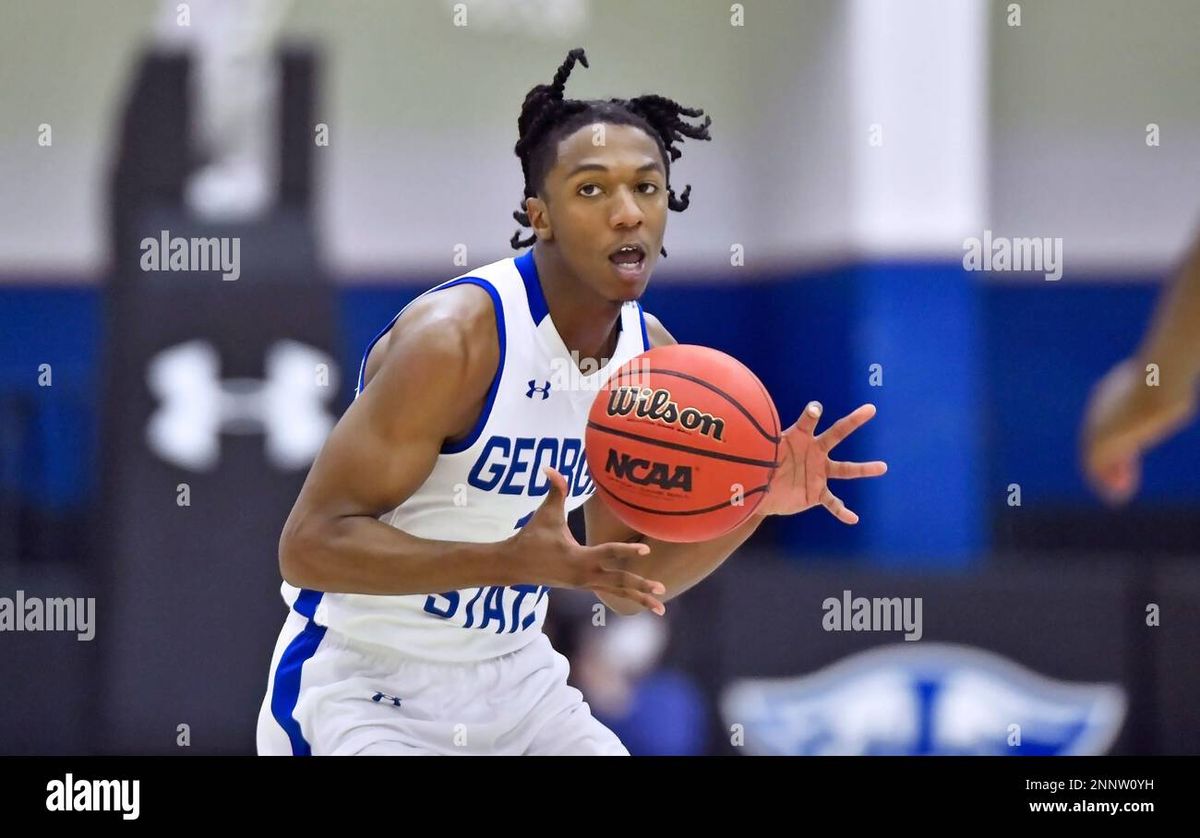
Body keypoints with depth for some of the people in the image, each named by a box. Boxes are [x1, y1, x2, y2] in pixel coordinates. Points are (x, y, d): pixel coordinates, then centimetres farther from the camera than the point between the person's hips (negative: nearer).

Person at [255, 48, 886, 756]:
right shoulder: (452, 338, -23)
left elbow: (631, 578, 9)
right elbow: (309, 546, -25)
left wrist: (757, 502, -8)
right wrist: (519, 560, -34)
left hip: (515, 680, 7)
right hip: (363, 689, -7)